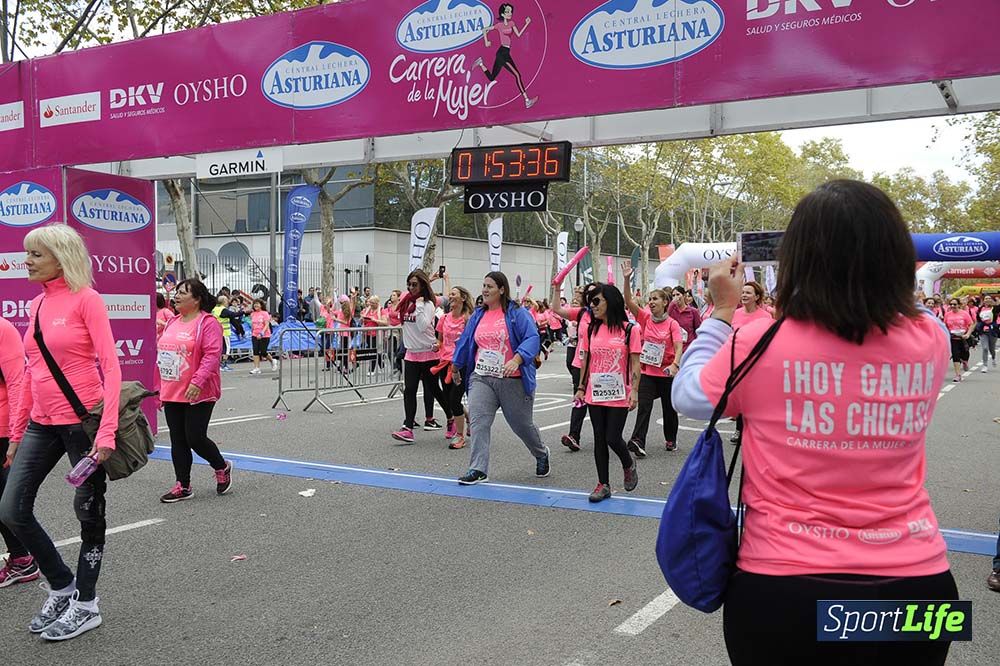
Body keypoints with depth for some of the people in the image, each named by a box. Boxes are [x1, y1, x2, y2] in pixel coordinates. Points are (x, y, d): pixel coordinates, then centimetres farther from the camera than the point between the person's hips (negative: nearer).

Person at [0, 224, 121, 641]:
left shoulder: (85, 299, -10)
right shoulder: (37, 305, 10)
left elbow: (110, 366, -16)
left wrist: (107, 430, -24)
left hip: (83, 420, -7)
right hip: (42, 423, 7)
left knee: (89, 511, 5)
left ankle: (85, 605, 20)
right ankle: (61, 586, 24)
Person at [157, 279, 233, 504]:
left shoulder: (208, 323, -11)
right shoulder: (172, 323, 13)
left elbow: (212, 355, -20)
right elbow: (162, 354, 19)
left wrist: (197, 382, -29)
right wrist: (162, 389, 18)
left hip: (198, 394, -7)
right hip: (172, 394, 8)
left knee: (195, 438, -6)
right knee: (178, 441, 9)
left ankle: (222, 467, 21)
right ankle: (183, 486, 19)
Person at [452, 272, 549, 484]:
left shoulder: (517, 313, -7)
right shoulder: (478, 315, 10)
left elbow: (532, 338, -18)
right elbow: (465, 341, 20)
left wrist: (516, 360, -32)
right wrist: (456, 367, 27)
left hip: (512, 380, -4)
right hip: (481, 378, 4)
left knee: (522, 423, 11)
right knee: (478, 421, -12)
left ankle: (541, 454, 39)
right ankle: (478, 470, -10)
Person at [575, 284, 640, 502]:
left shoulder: (628, 330, -6)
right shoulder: (590, 330, 4)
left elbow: (635, 364, -5)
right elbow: (586, 361, 11)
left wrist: (634, 391, -11)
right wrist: (581, 388, 10)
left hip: (619, 395, -4)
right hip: (595, 394, 4)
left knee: (613, 438, -5)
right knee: (599, 439, 7)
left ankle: (629, 464, 27)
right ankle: (603, 484, 18)